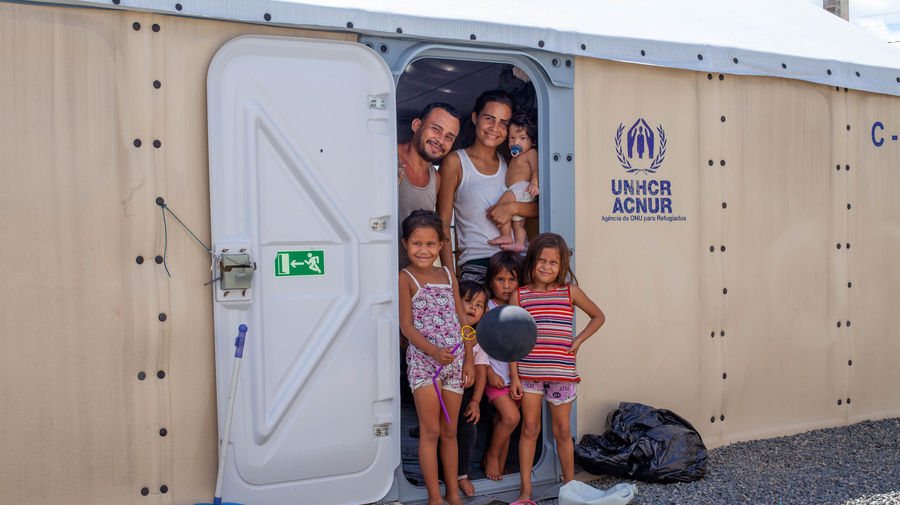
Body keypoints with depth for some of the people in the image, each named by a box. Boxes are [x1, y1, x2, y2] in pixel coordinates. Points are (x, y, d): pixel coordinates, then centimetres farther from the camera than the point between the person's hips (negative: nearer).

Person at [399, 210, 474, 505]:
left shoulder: (448, 276, 11)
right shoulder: (406, 278, -5)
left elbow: (463, 319, 14)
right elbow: (406, 324, -12)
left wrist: (469, 360, 11)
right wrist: (434, 351, -24)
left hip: (454, 360, 5)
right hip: (423, 360, -5)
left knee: (450, 430, 13)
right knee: (430, 431, -2)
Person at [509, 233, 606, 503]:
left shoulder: (570, 292, 2)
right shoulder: (519, 295, 0)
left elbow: (598, 316, 15)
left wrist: (578, 341, 3)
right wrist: (514, 376, -3)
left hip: (561, 372, 0)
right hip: (528, 372, 0)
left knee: (562, 430, 9)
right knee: (529, 428, 6)